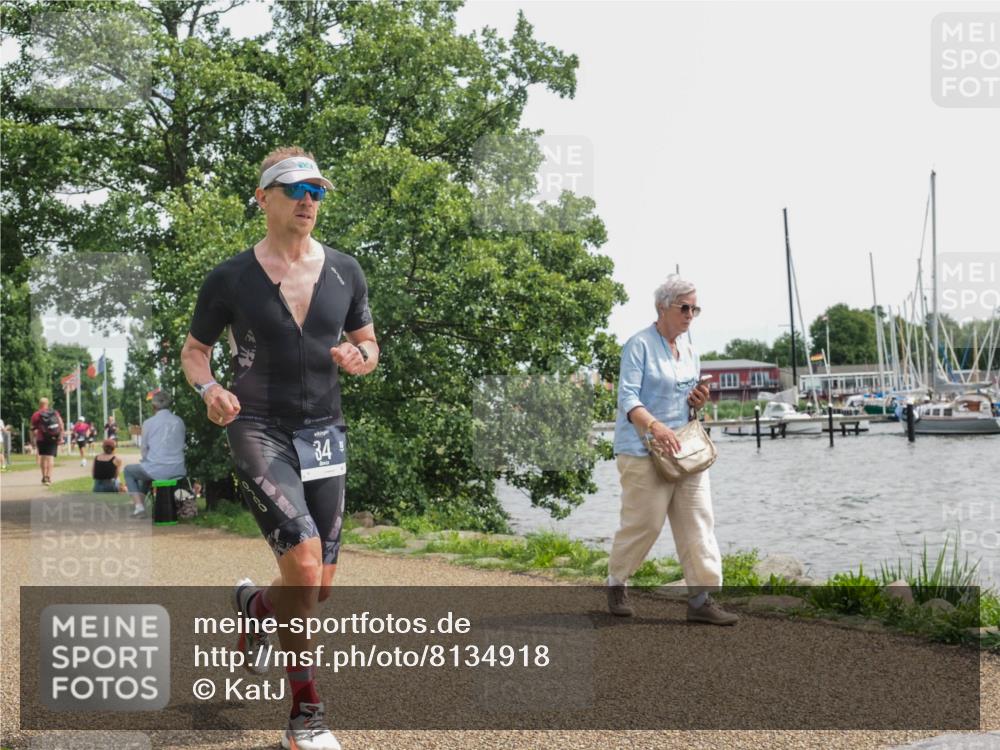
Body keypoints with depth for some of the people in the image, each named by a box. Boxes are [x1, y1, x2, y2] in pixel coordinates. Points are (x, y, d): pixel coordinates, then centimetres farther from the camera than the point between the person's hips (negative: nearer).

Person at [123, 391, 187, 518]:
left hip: (158, 470, -5)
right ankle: (140, 502, 45)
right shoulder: (179, 421, 5)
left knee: (129, 470, 24)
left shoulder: (148, 423, -4)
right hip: (178, 471, 5)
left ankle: (138, 506, 11)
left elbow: (144, 451, 3)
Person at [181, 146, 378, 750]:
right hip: (259, 430, -4)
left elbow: (369, 347, 15)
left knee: (320, 586, 6)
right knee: (304, 563, -22)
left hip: (325, 432, 4)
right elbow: (194, 349, 8)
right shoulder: (231, 278, -3)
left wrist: (358, 357, -9)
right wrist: (209, 388, -13)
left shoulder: (345, 272, 6)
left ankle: (255, 605, 43)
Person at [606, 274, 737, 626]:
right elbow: (628, 397, -17)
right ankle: (616, 584, 22)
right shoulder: (639, 345, -8)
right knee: (644, 523, -1)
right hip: (643, 451, -7)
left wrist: (698, 401, 1)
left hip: (685, 448, 7)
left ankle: (701, 600, 2)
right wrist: (654, 426, -34)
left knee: (699, 522, 0)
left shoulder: (689, 350, 15)